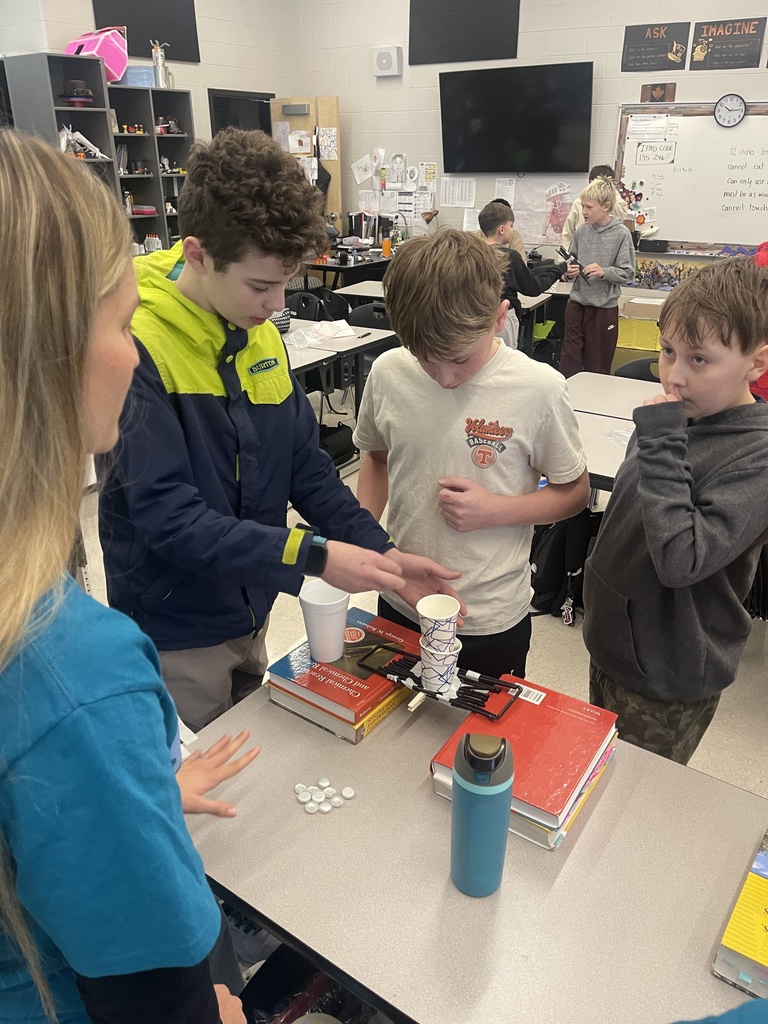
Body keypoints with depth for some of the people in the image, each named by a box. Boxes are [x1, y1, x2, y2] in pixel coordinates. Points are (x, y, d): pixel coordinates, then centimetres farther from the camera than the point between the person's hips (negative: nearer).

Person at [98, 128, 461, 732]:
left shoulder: (262, 335, -2)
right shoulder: (136, 346, -25)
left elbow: (305, 464, 1)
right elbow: (168, 516, -28)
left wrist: (382, 555, -9)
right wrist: (314, 556, -32)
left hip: (250, 611, 7)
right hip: (175, 634, -6)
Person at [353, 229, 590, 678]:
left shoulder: (539, 388, -17)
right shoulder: (388, 373, -9)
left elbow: (574, 492, -4)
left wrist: (495, 510, -20)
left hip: (491, 622, -2)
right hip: (400, 607, 3)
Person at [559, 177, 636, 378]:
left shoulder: (621, 234, -8)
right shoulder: (582, 231, 2)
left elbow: (627, 273, -8)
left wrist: (604, 271, -23)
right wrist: (570, 270, -8)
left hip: (604, 306, -3)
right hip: (576, 302, 3)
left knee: (597, 365, 7)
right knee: (569, 360, 5)